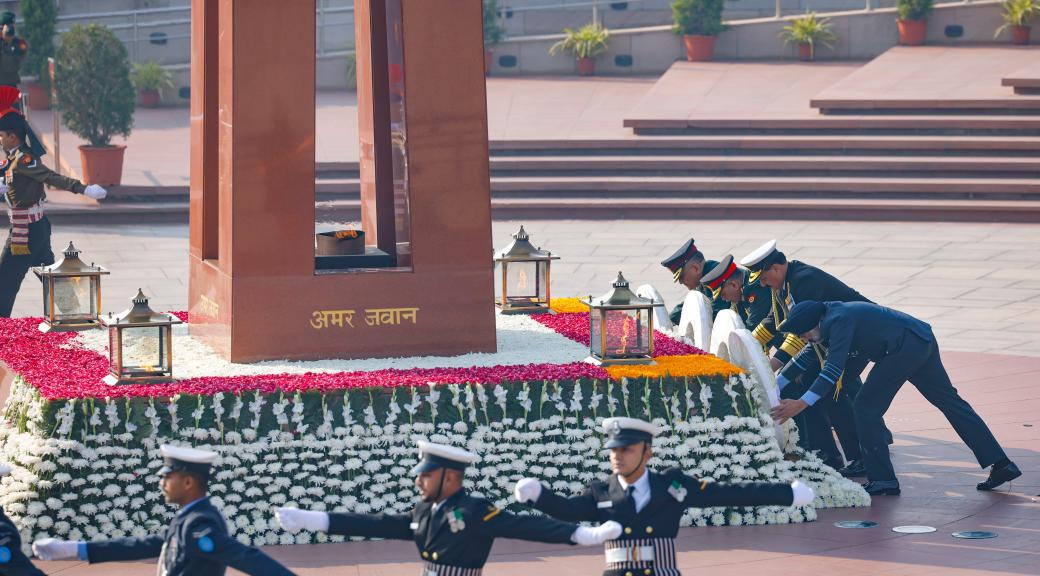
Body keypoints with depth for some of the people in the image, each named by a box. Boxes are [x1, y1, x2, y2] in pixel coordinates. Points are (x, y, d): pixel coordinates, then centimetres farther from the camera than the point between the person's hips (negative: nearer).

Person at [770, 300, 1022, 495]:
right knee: (949, 401, 14)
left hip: (904, 348, -11)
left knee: (867, 407, -4)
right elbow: (810, 356, 31)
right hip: (923, 341, 11)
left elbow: (833, 369, -24)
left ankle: (883, 479, -2)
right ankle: (1001, 464, 15)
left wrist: (801, 404, -26)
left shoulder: (838, 322, -14)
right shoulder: (831, 318, 16)